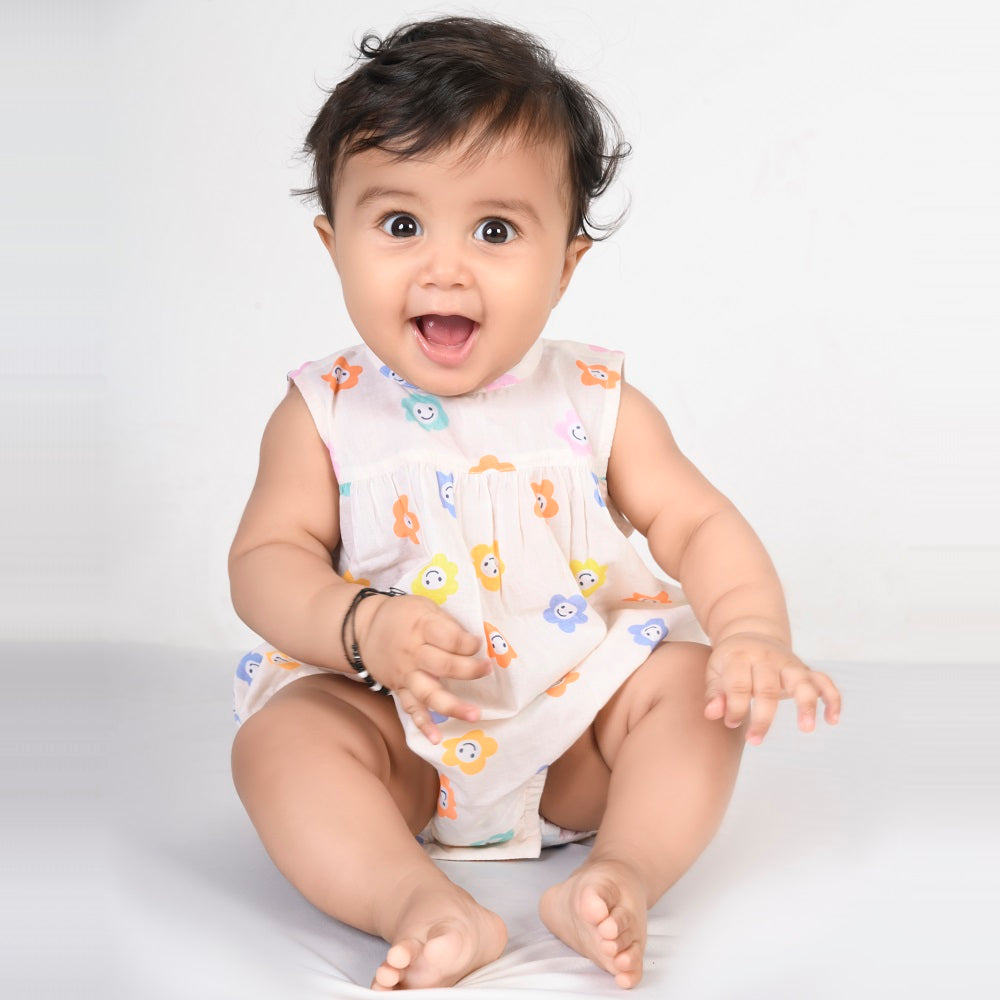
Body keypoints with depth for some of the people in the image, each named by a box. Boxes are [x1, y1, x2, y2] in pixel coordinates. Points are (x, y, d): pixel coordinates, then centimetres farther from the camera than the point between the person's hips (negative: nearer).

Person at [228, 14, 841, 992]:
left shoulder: (595, 405, -2)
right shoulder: (324, 414, -4)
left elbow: (697, 523, -4)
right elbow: (265, 559, -7)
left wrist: (755, 632, -24)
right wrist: (364, 626, -27)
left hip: (578, 729, 2)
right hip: (400, 736, -1)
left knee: (695, 685, -18)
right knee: (278, 738, -25)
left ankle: (620, 877, -26)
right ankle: (421, 901, -37)